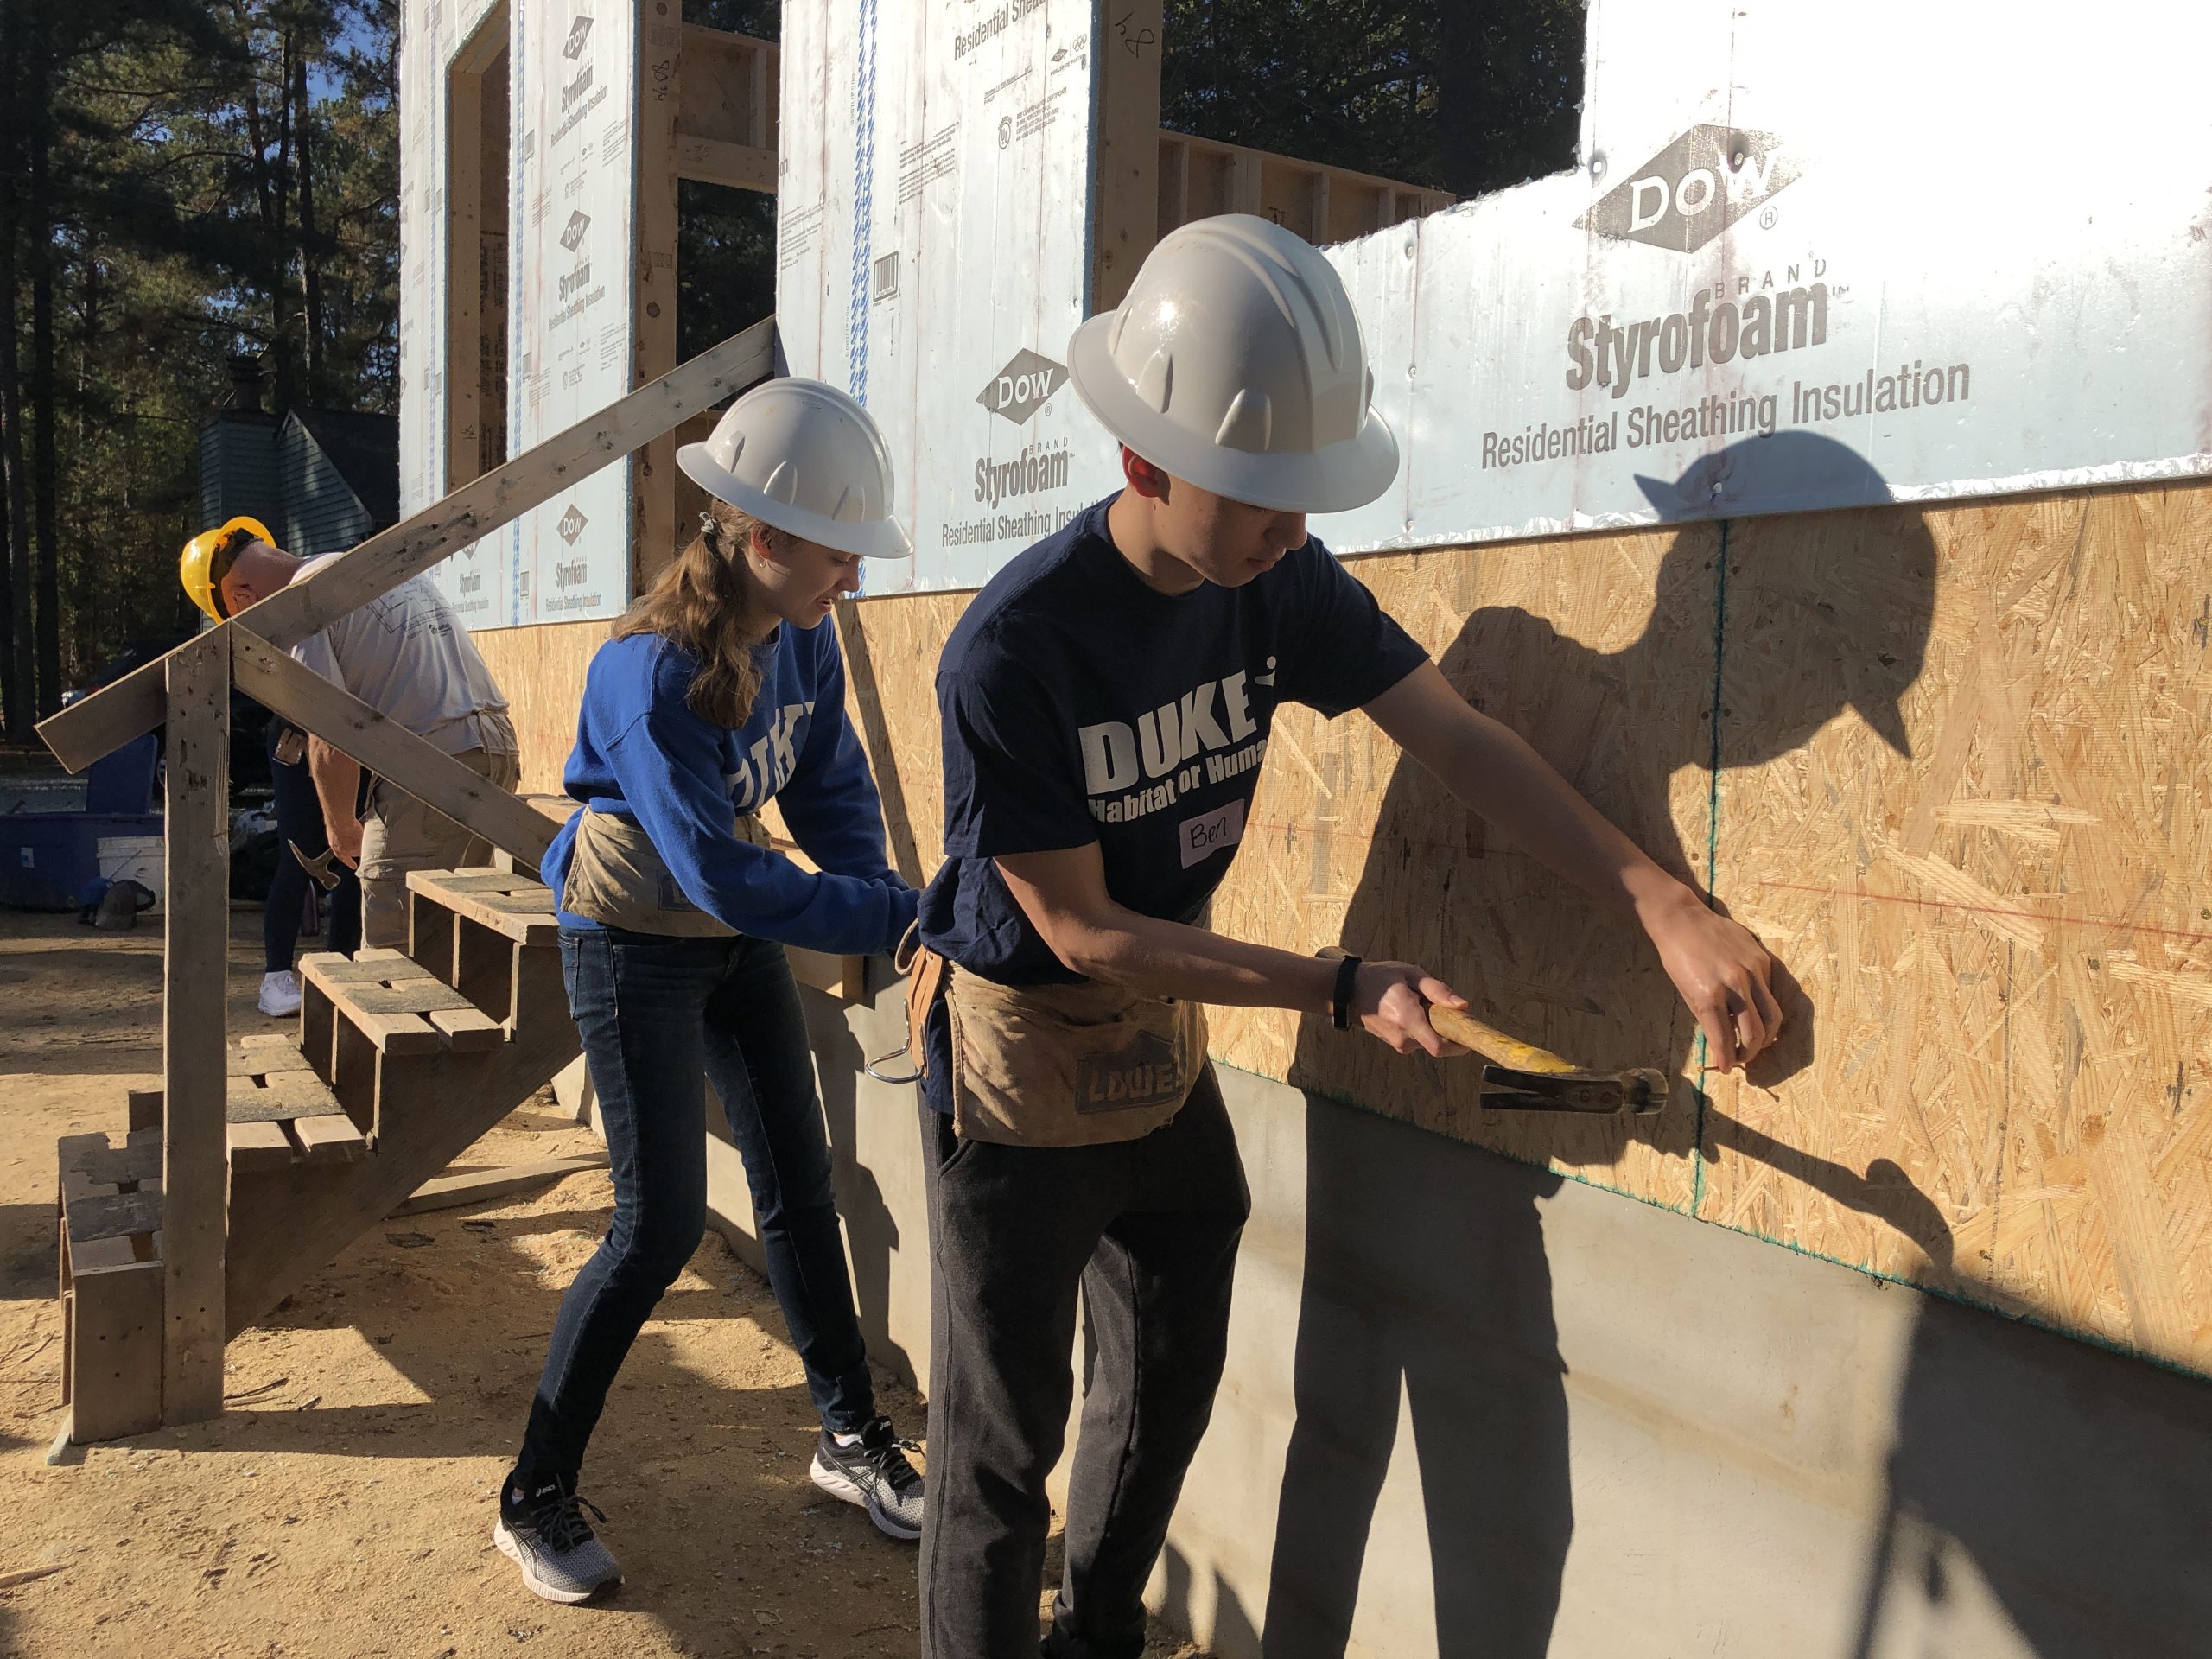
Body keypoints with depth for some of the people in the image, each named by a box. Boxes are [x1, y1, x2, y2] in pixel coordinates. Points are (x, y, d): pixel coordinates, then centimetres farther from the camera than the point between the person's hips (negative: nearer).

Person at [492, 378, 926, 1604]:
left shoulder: (799, 638, -9)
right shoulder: (654, 677, -31)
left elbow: (829, 789, 1)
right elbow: (724, 877, -34)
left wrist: (877, 908, -16)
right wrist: (906, 916, -34)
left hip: (737, 942, 7)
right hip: (634, 946, -7)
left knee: (798, 1184, 11)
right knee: (663, 1224, -6)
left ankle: (850, 1437, 28)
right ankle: (535, 1499, 13)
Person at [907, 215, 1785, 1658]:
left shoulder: (1282, 584, -12)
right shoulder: (1012, 652, -28)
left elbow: (1462, 740, -12)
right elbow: (1081, 931, -23)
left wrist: (1669, 912, -21)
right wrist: (1343, 991, -26)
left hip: (1165, 1047, 7)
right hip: (1021, 1064, -6)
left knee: (1172, 1389, 20)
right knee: (1005, 1436, 5)